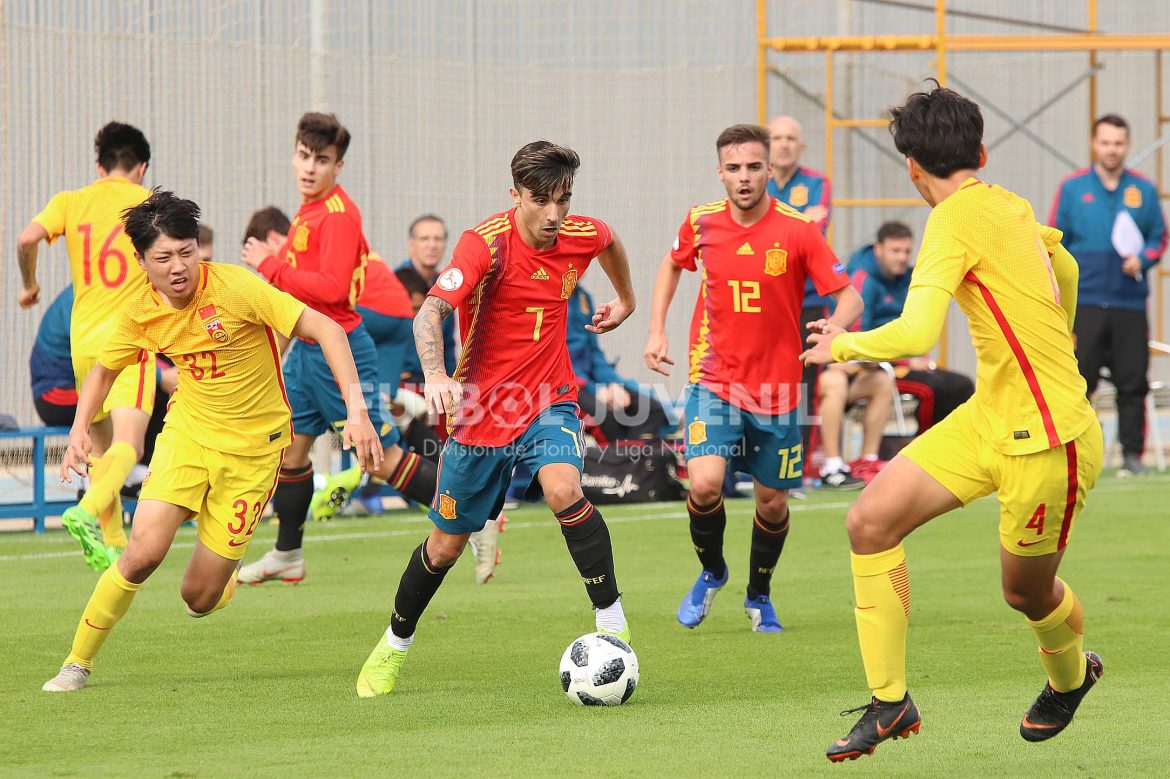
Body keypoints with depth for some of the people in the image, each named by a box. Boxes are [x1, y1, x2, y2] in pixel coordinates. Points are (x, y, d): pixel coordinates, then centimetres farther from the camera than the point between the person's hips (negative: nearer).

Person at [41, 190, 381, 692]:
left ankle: (223, 581, 36)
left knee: (200, 599, -4)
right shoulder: (141, 311, -6)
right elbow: (104, 369, 15)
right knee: (144, 552, -20)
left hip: (252, 448, -3)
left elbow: (325, 329, -20)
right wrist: (79, 429, -3)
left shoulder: (235, 287, -21)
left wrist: (356, 410, -28)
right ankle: (78, 663, -1)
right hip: (186, 435, 3)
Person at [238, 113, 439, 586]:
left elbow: (333, 286, -26)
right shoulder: (310, 208, 11)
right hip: (307, 348, 9)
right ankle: (287, 556, 25)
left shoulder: (339, 214, -18)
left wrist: (270, 267, -21)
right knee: (291, 449, 14)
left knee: (381, 458, -6)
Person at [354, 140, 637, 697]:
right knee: (446, 544, 10)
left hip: (549, 401, 2)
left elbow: (610, 242, 22)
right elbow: (430, 313, -34)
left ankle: (612, 624, -21)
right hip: (482, 407, -2)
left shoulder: (581, 237, -6)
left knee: (563, 489, -30)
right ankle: (394, 644, 35)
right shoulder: (487, 243, -21)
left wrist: (625, 300, 35)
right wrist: (436, 375, -52)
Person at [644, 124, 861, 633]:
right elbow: (672, 266, 19)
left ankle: (760, 596, 35)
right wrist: (657, 331, 9)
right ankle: (711, 573, 11)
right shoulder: (701, 223, -3)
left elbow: (849, 298, -8)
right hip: (712, 380, 0)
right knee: (705, 484, -19)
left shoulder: (798, 231, -10)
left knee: (773, 502, 8)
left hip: (775, 388, 0)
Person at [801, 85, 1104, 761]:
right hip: (989, 419, 9)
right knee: (871, 522, -1)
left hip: (1047, 439, -9)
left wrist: (842, 345, -11)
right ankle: (891, 703, 5)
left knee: (1026, 592, 11)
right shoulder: (1009, 206, 7)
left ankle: (1071, 678, 45)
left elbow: (916, 334, -30)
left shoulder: (955, 221, -20)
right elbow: (1064, 268, 27)